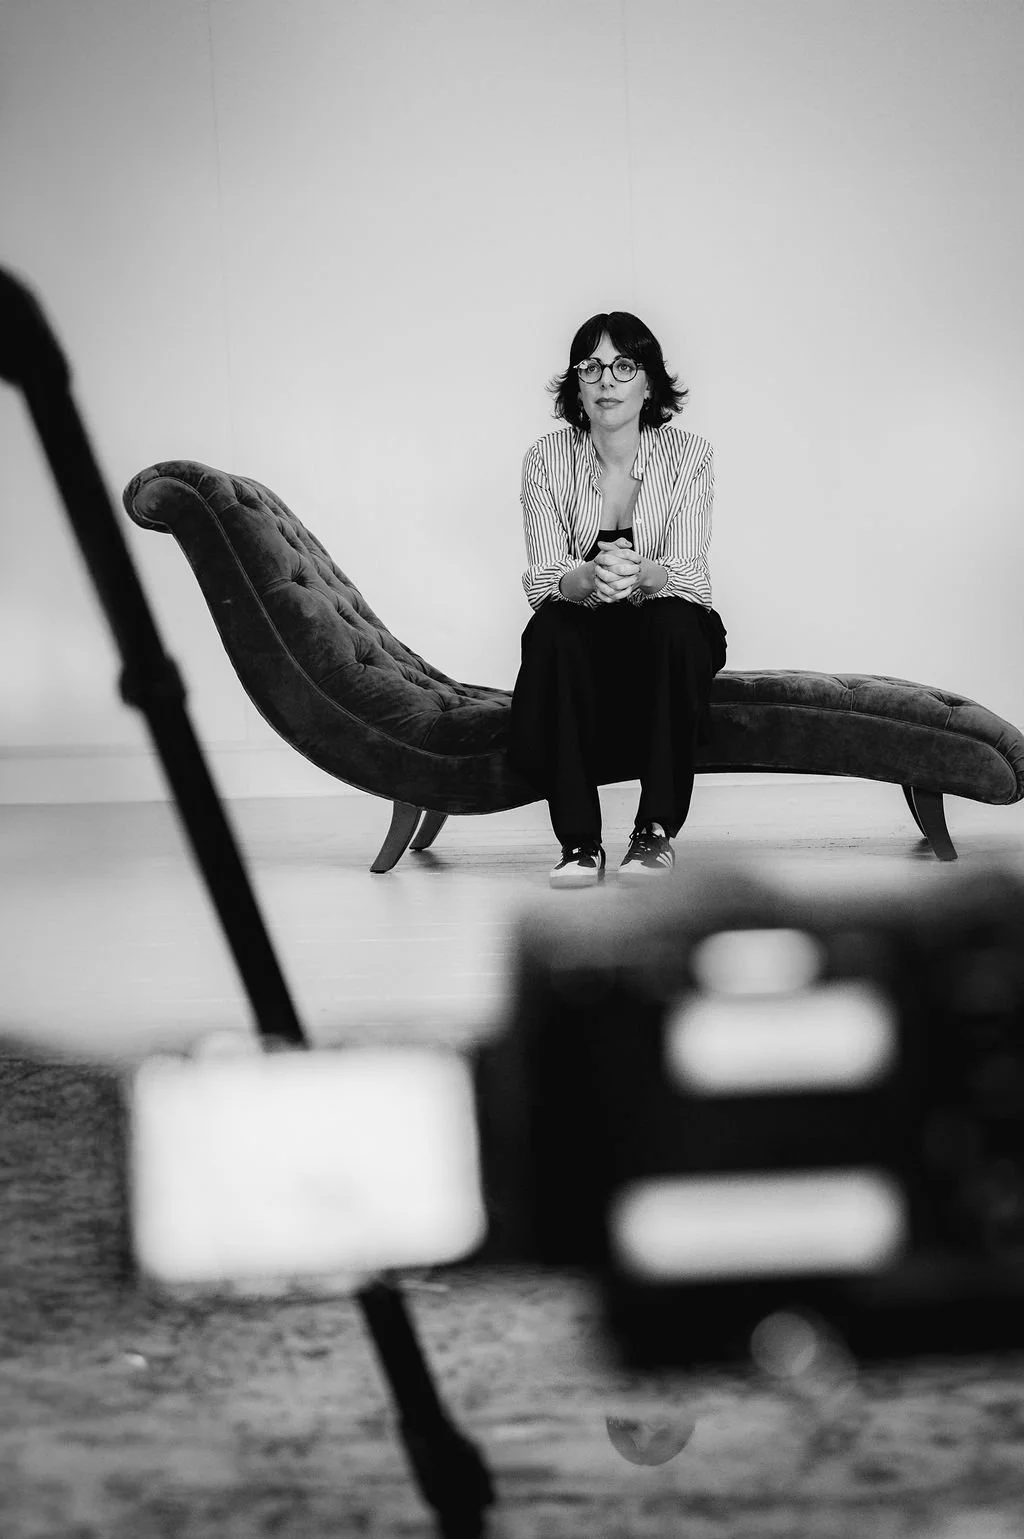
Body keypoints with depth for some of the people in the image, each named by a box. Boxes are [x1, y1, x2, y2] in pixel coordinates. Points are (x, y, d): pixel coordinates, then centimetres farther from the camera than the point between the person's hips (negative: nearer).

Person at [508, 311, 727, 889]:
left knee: (670, 622, -35)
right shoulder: (547, 459, -7)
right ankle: (579, 841, -31)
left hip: (673, 632, -1)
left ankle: (658, 830, -28)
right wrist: (588, 578, -41)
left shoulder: (690, 455, -10)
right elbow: (544, 578, -16)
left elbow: (684, 572, -20)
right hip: (586, 637, 1)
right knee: (551, 629, -33)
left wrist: (640, 574, -45)